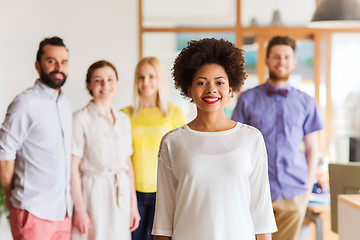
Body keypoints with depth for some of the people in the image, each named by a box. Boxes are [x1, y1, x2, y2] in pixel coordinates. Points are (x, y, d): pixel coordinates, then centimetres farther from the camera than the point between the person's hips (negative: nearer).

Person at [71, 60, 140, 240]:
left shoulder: (123, 119, 11)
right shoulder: (81, 118, -8)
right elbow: (73, 167, -10)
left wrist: (133, 204, 11)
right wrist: (80, 209, -12)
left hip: (121, 196, 5)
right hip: (94, 195, -5)